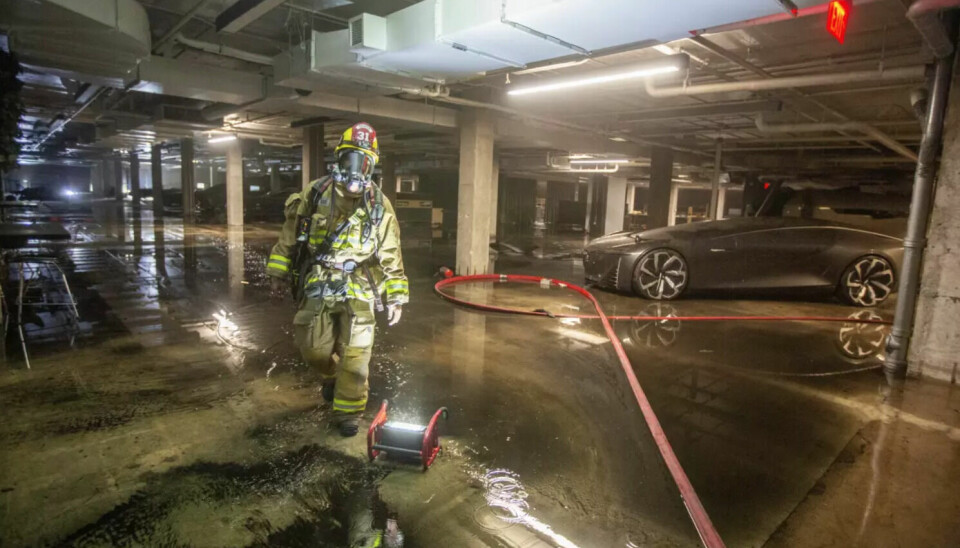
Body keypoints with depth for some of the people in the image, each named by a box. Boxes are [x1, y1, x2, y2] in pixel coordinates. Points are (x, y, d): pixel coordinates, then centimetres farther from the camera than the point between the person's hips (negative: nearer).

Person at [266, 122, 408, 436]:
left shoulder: (380, 206, 0)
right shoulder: (314, 195, 1)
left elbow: (391, 256, 3)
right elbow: (290, 235, 10)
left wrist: (396, 297, 1)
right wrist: (278, 272, 13)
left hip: (358, 292, -1)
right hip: (317, 288, 1)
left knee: (355, 357, 0)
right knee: (314, 350, 9)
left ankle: (348, 412, 22)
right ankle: (330, 375, 45)